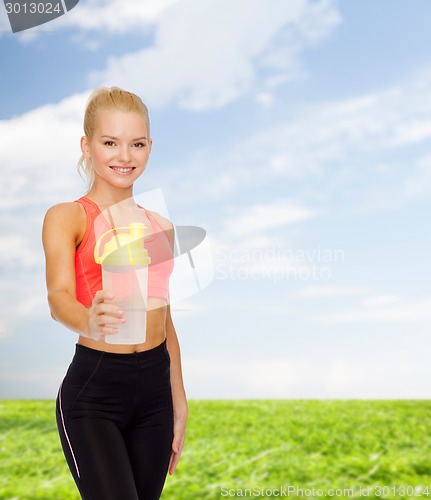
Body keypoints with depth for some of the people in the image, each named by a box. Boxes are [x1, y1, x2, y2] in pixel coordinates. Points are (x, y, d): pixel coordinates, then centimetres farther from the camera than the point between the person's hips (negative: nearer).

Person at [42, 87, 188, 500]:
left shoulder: (160, 226, 11)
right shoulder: (66, 217, -5)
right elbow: (59, 296, -21)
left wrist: (179, 404, 14)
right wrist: (89, 322, -44)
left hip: (155, 388, 5)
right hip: (93, 390, -5)